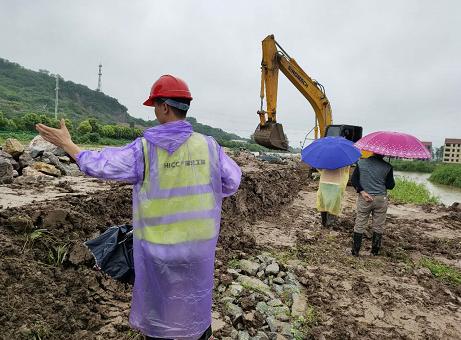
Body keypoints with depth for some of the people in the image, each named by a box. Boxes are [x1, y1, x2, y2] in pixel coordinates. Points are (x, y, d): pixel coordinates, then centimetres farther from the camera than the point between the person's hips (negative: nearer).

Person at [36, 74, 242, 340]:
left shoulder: (144, 149, -15)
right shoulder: (208, 145, -8)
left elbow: (101, 165, -6)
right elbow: (232, 181, 0)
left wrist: (68, 145, 8)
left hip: (159, 244, -2)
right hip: (199, 241, 3)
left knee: (158, 300, 18)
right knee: (197, 294, 23)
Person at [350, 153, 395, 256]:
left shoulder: (361, 162, -2)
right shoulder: (387, 167, -7)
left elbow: (353, 179, -4)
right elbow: (390, 186, -2)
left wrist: (362, 191, -8)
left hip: (364, 199, 1)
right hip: (380, 199, -1)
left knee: (360, 225, 9)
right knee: (378, 227, 13)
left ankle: (355, 251, 14)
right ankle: (375, 251, 22)